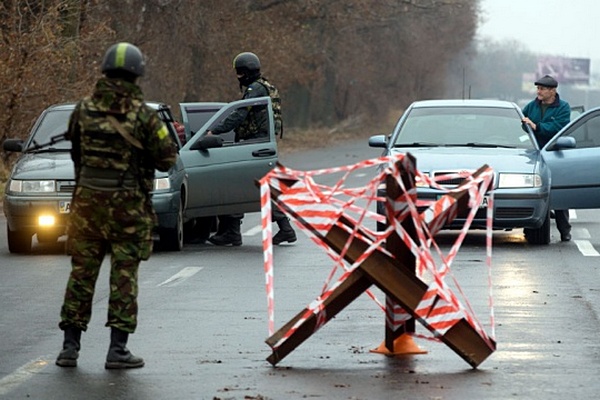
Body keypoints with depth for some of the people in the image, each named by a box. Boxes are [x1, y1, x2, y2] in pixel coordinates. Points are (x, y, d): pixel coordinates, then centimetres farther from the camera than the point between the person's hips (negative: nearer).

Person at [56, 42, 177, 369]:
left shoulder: (84, 110, 0)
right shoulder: (143, 115, -10)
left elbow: (75, 153, 10)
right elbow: (167, 159, -5)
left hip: (87, 200, 3)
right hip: (128, 205, -3)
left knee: (82, 271, 10)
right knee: (124, 274, 3)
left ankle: (70, 346, 11)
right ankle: (117, 349, 1)